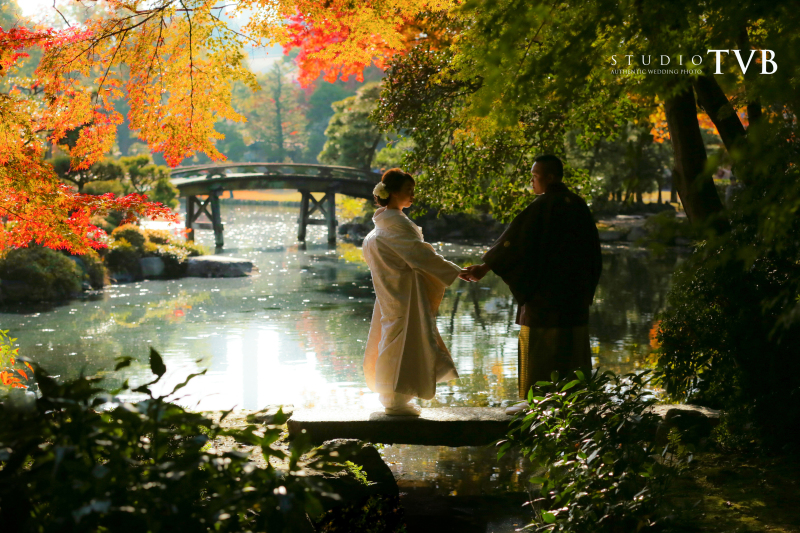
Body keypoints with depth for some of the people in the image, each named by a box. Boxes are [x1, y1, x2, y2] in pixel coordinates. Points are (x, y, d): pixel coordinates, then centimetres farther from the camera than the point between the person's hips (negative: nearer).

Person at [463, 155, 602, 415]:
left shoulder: (543, 206, -14)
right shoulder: (578, 204, 9)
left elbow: (515, 240, -17)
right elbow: (592, 247, 15)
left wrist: (486, 267, -13)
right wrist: (587, 285, 22)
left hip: (546, 287, -7)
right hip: (576, 289, 7)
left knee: (538, 343, -1)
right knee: (572, 343, 12)